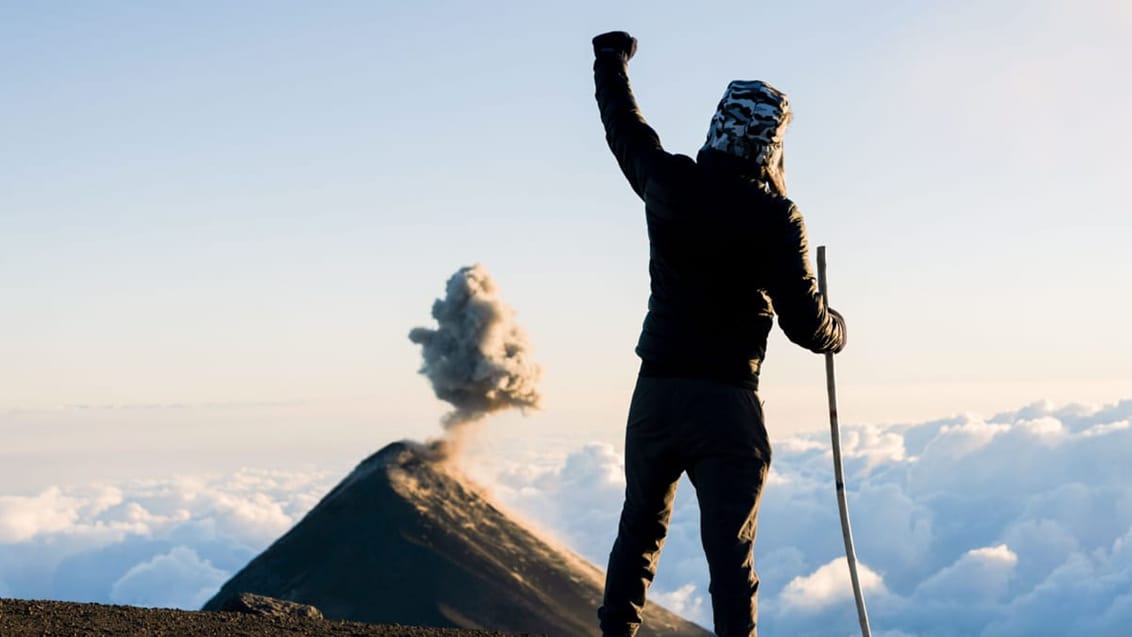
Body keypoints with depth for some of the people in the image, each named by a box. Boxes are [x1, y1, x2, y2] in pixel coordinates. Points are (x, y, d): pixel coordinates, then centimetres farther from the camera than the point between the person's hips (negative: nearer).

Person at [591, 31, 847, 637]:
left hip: (655, 394, 4)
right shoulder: (774, 216, -11)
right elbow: (805, 321, -10)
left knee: (639, 528, 18)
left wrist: (612, 60, 39)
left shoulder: (668, 183, 0)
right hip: (728, 404, -4)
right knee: (730, 550, -1)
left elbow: (623, 126, 20)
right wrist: (836, 330, 14)